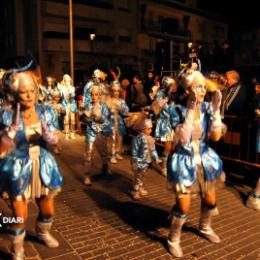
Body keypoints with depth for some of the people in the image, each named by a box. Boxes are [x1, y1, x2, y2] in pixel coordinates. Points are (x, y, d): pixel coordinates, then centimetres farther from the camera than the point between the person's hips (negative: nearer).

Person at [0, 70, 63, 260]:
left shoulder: (45, 112, -4)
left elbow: (54, 141, 3)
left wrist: (48, 136, -20)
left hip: (42, 167, 4)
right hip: (18, 170, -3)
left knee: (48, 211, 17)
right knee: (20, 216, 4)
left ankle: (43, 233, 50)